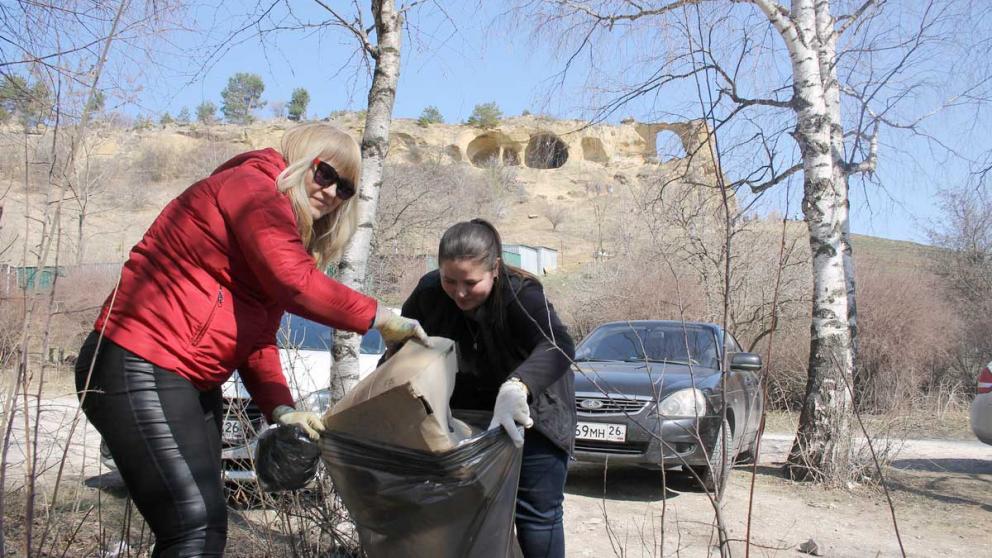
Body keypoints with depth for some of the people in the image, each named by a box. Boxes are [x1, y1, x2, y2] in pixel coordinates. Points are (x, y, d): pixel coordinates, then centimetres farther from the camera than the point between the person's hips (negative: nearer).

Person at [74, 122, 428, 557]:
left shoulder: (283, 232, 21)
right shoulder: (252, 185, -7)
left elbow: (257, 339, 14)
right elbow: (296, 284, -23)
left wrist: (281, 410, -1)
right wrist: (381, 318, -13)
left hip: (196, 385, 10)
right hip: (140, 369, -10)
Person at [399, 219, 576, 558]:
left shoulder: (521, 293, -30)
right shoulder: (429, 292, -18)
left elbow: (558, 346, -48)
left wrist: (517, 386, -66)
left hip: (532, 415, -4)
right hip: (469, 414, 4)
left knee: (536, 512, -1)